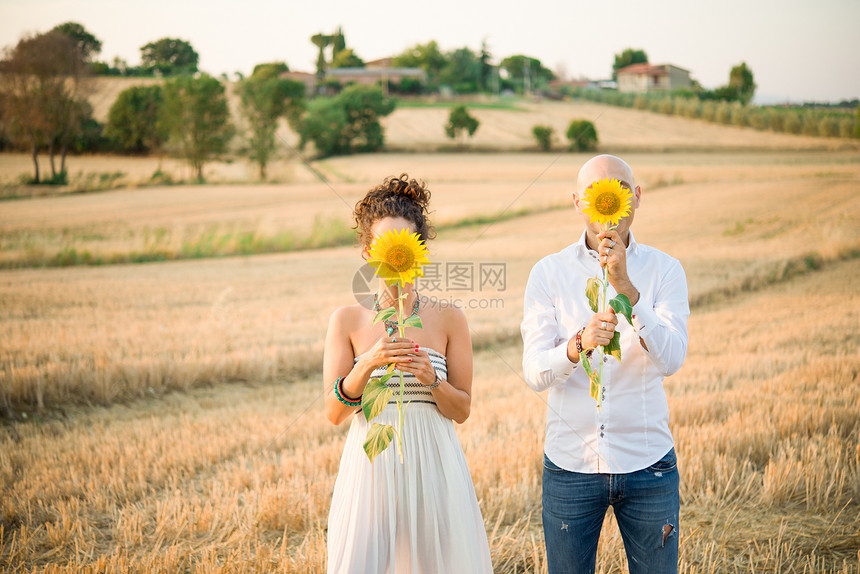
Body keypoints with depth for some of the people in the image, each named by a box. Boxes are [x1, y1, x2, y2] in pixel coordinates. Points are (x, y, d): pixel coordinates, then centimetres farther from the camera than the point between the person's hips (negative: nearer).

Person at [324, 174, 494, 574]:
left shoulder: (448, 319, 1)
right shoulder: (347, 320, 1)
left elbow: (462, 410, 3)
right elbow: (333, 412, -3)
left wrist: (431, 379, -16)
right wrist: (369, 363, -18)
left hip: (432, 465, 0)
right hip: (371, 464, 0)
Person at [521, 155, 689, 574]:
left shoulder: (665, 270, -2)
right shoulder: (548, 273, -3)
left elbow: (671, 359, -16)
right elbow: (535, 373, -11)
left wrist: (626, 287, -27)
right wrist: (578, 345, -31)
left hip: (647, 464, 0)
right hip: (570, 464, 0)